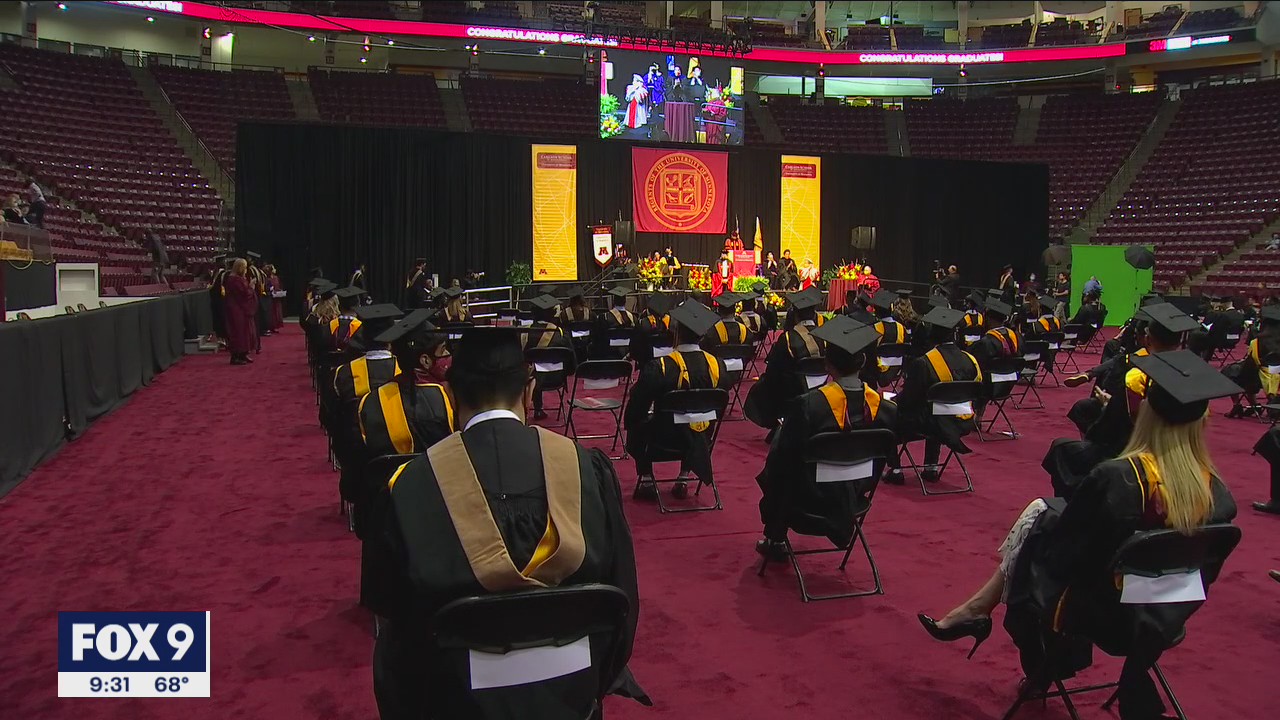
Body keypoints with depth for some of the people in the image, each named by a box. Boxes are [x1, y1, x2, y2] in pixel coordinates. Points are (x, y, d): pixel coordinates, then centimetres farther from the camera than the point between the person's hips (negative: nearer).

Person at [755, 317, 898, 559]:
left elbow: (783, 456, -18)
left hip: (812, 499, -4)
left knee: (776, 473, 28)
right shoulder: (879, 404, -17)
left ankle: (775, 541, 35)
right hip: (853, 498, 5)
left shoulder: (808, 405, -29)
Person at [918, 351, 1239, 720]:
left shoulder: (1116, 478, -28)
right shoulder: (1218, 493, -11)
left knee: (1036, 517, 11)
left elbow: (1058, 553, -18)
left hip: (1100, 616, -5)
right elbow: (1206, 572, 4)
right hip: (1163, 621, 6)